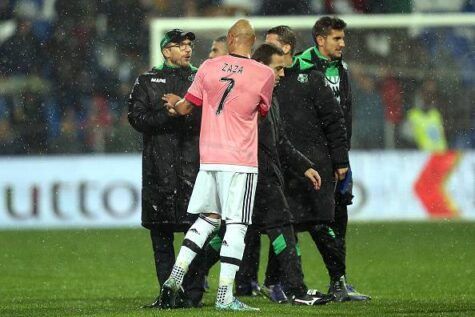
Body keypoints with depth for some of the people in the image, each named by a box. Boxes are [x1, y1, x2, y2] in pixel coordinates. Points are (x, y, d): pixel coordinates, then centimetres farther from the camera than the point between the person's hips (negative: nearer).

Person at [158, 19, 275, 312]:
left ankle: (174, 279, 10)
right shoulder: (264, 74, -4)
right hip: (241, 161, -4)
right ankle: (225, 296, -5)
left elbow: (187, 106, 13)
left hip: (209, 158, 4)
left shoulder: (209, 67, 3)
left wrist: (174, 104, 37)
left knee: (207, 219, 17)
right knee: (236, 225, -1)